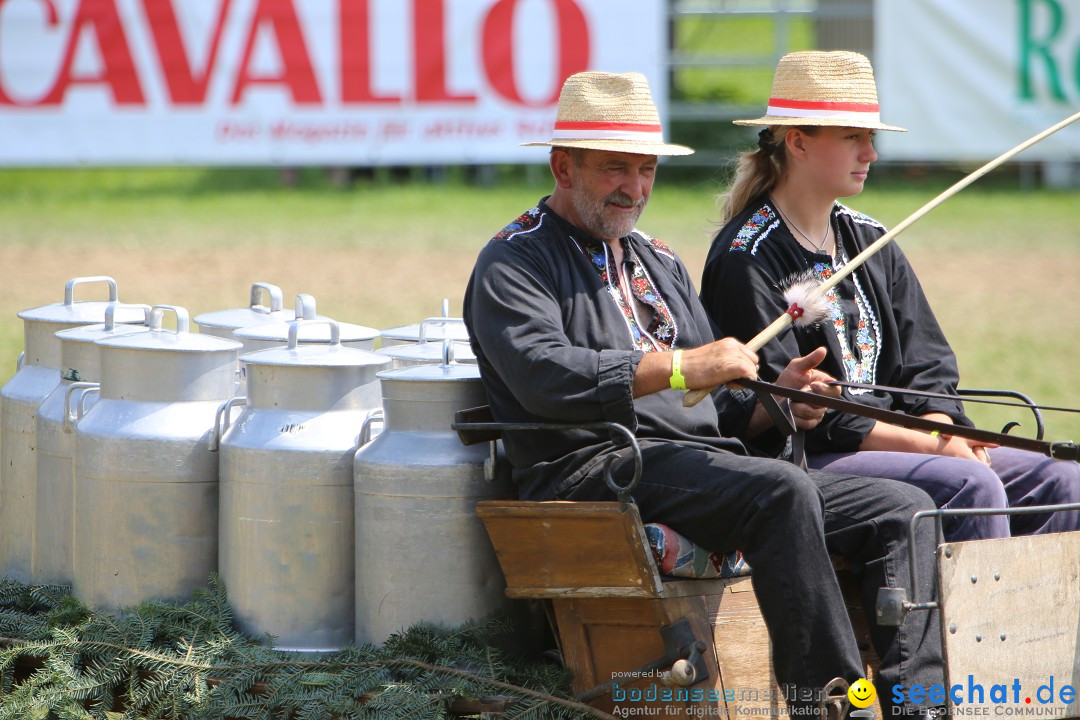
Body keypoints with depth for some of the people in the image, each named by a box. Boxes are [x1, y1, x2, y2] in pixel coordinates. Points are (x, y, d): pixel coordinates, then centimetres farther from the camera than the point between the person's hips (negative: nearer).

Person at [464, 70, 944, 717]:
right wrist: (680, 367, -20)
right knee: (781, 490, -34)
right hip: (593, 467, -8)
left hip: (705, 460, 8)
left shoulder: (659, 262, 30)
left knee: (904, 509, -8)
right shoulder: (514, 263, 4)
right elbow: (544, 376, -16)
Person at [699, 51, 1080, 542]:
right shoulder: (746, 259, -7)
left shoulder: (872, 242, 19)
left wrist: (942, 429, -9)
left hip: (892, 442, 8)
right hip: (806, 462, -8)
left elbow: (927, 364, 15)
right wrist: (932, 445, -17)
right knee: (971, 485, -30)